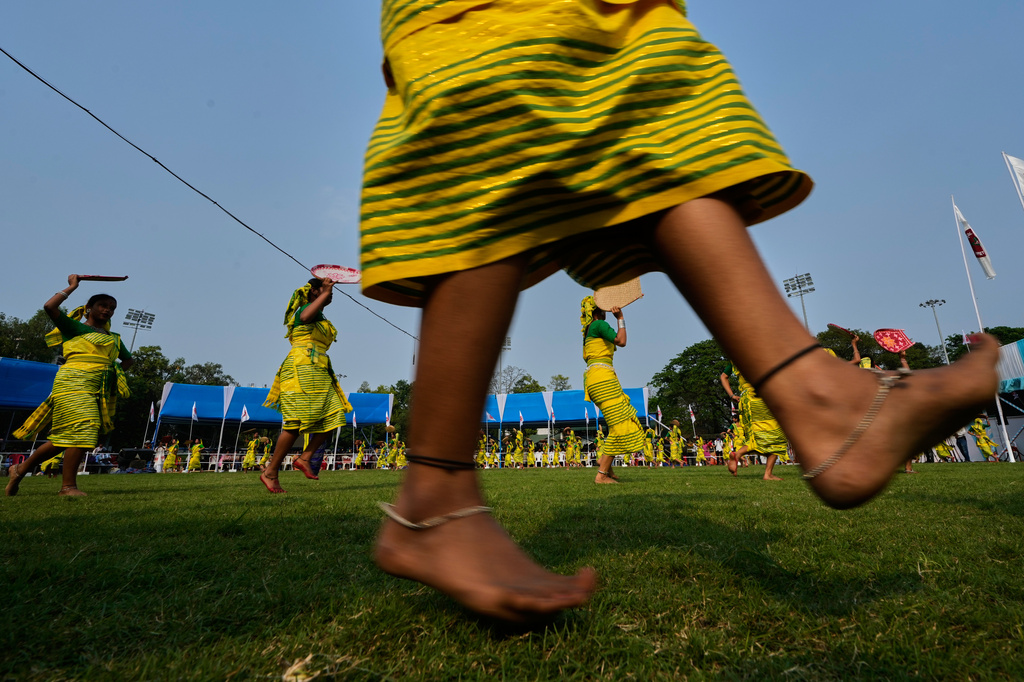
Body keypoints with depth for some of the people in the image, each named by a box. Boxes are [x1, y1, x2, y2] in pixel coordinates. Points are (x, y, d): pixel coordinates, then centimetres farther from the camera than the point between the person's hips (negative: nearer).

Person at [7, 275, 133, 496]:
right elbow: (49, 307, -9)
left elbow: (128, 359, 32)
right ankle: (68, 486, -9)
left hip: (100, 390, 6)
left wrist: (116, 374, 13)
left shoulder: (114, 338, 22)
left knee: (64, 437, 7)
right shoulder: (75, 327, 6)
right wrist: (72, 286, 0)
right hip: (75, 382, -6)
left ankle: (20, 469, 24)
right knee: (81, 431, -15)